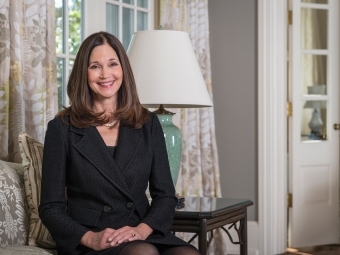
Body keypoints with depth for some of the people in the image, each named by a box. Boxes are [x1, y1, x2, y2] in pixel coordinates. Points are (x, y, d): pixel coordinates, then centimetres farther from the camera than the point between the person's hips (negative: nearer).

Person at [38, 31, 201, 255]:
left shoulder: (148, 123, 11)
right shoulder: (62, 128, 3)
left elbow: (165, 195, 7)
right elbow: (51, 207, 1)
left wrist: (142, 229, -12)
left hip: (144, 235, 3)